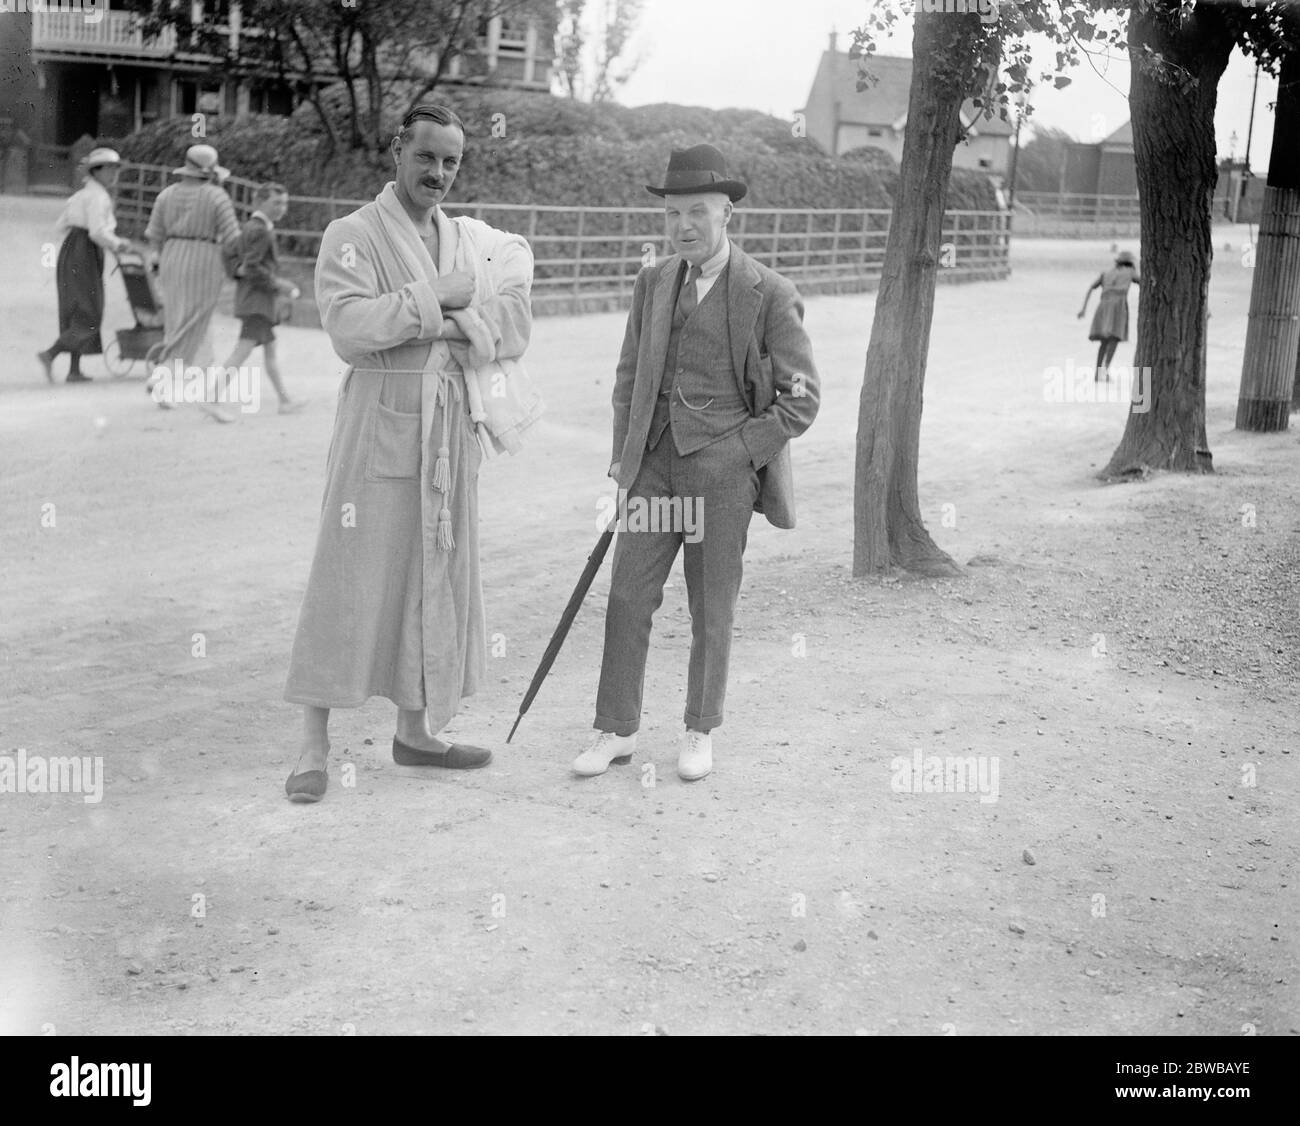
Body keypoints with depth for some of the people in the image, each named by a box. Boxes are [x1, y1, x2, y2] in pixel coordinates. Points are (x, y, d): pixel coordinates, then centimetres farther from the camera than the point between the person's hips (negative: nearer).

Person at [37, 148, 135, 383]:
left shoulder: (80, 194, 19)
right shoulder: (98, 196, -10)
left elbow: (60, 229, 20)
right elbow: (98, 231, -21)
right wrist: (117, 243, -4)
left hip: (68, 252, 9)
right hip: (86, 258, -9)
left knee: (76, 314, 12)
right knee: (89, 317, -6)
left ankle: (74, 370, 11)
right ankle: (50, 354, -15)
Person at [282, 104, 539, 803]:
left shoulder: (473, 241, 13)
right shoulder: (353, 236, -5)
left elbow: (514, 329, 4)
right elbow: (348, 328, -20)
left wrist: (456, 325, -14)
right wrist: (435, 296, -18)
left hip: (452, 431, 6)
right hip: (380, 429, -6)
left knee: (438, 579, 11)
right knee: (352, 578, -5)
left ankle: (416, 732, 24)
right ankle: (314, 746, 2)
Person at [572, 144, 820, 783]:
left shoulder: (770, 295, -6)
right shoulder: (653, 283, 9)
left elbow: (801, 397, -4)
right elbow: (629, 378, 14)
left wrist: (738, 455, -10)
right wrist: (623, 462, 7)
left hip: (724, 467, -4)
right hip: (655, 460, 4)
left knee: (712, 609, 5)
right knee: (628, 597, 1)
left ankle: (700, 732, 20)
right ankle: (616, 731, 11)